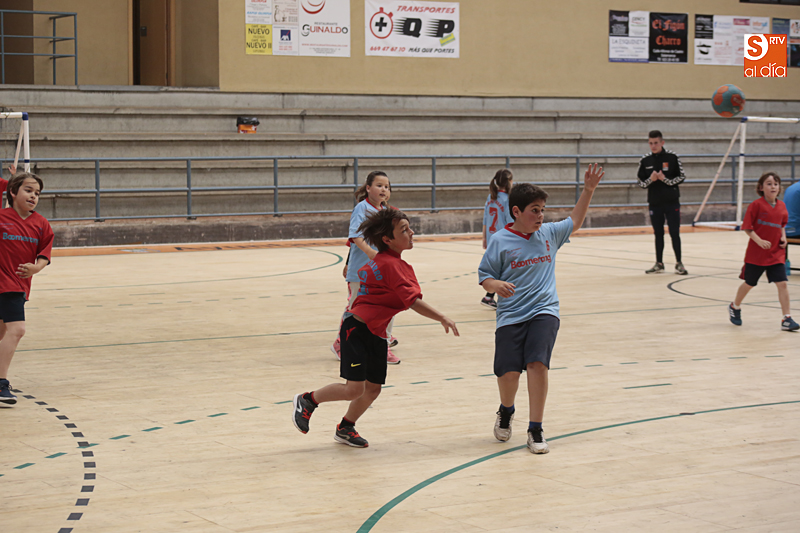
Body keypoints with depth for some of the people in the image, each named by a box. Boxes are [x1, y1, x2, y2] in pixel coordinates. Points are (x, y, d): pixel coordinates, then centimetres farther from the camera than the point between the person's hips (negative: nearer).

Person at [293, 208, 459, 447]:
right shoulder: (392, 265, -19)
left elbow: (362, 273, 28)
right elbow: (413, 301, -25)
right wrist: (442, 318, -21)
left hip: (377, 334, 10)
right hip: (358, 329, -10)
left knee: (373, 389, 9)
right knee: (355, 389, -12)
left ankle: (345, 428, 27)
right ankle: (307, 400, 9)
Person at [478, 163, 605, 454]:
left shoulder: (549, 233, 8)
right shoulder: (500, 241, -4)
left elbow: (574, 222, 26)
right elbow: (485, 278, 1)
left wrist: (588, 190, 17)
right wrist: (497, 285, -22)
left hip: (544, 311, 2)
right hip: (510, 315, -2)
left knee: (537, 363, -18)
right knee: (508, 373, -8)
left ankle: (535, 429, -7)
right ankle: (506, 411, 28)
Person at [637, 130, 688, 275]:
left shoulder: (672, 157, -4)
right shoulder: (645, 160, 3)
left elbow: (681, 177, -3)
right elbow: (641, 182, 5)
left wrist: (665, 179, -18)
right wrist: (651, 180, -15)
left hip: (672, 202, -2)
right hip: (654, 202, 2)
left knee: (675, 233, -2)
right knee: (658, 234, 9)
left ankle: (679, 263, 6)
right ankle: (659, 264, 17)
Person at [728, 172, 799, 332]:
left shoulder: (782, 206, 4)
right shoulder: (756, 205, -12)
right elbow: (747, 227, -11)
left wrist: (783, 237, 1)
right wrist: (759, 240, -23)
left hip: (776, 253, 3)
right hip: (756, 253, -3)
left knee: (782, 283, -9)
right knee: (749, 283, 13)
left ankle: (787, 319, -6)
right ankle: (735, 307, 39)